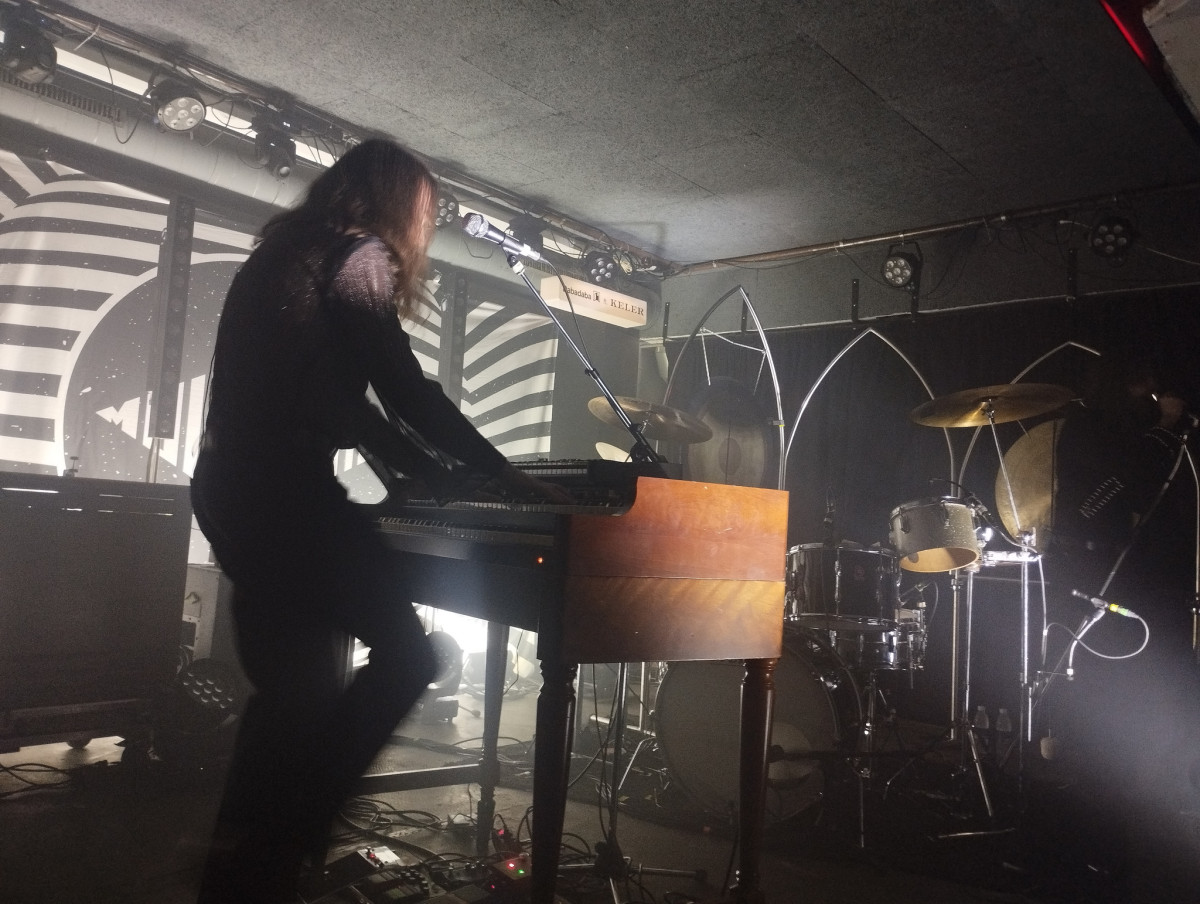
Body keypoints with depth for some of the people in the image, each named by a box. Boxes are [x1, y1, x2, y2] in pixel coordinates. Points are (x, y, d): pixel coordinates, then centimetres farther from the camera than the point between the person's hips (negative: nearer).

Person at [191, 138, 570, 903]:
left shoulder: (288, 252, 24)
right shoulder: (359, 258, -4)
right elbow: (409, 395, -11)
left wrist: (442, 475, 21)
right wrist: (508, 478, -3)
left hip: (235, 489, 10)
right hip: (285, 490, -10)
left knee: (296, 691, 15)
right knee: (406, 653, -5)